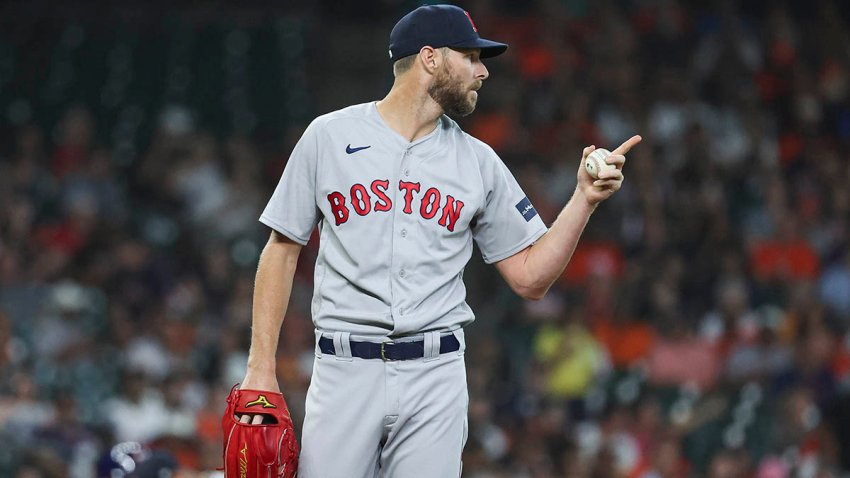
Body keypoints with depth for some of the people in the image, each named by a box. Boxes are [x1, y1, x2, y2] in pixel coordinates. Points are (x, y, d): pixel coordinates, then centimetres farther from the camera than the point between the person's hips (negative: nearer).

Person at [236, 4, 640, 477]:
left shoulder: (477, 161, 11)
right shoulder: (330, 136, 4)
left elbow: (529, 277, 11)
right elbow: (282, 251, 7)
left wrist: (585, 199, -1)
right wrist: (261, 368, 0)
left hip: (436, 376, 2)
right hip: (344, 371, -2)